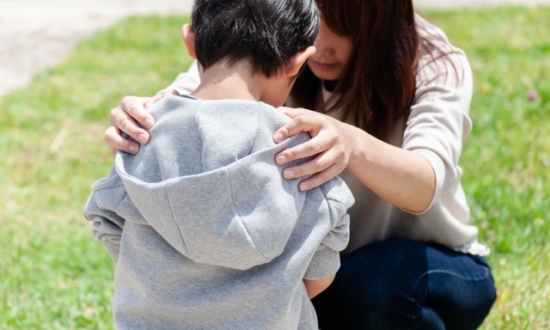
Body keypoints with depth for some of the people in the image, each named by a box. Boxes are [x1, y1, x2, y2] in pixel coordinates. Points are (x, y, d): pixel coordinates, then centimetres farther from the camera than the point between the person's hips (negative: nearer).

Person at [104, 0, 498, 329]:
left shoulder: (436, 69, -23)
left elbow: (428, 182, -42)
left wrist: (354, 144, -64)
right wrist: (138, 116, -55)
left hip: (434, 269, -3)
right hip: (317, 272, 3)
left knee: (373, 279, -35)